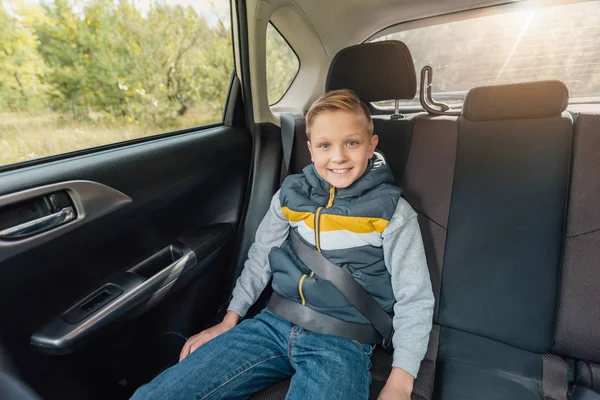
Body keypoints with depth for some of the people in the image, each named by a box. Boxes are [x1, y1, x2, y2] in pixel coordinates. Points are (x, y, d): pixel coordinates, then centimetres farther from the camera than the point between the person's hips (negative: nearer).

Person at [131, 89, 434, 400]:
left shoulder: (393, 213, -5)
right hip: (275, 324, 3)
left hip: (343, 341, -2)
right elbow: (260, 259, 11)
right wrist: (230, 321, 9)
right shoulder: (291, 194, 3)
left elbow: (415, 299, -3)